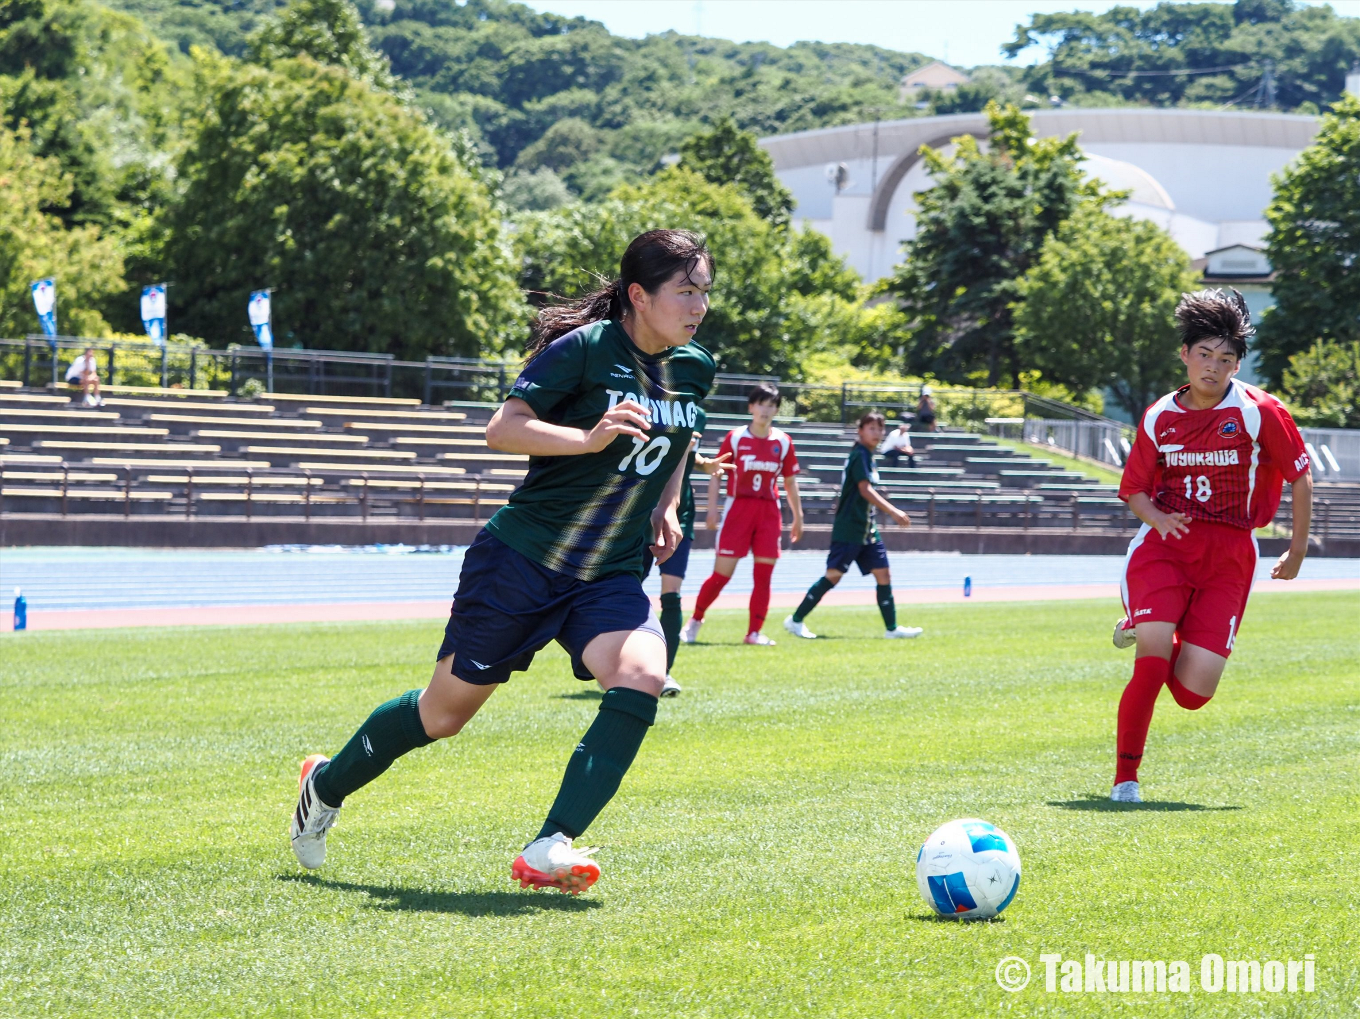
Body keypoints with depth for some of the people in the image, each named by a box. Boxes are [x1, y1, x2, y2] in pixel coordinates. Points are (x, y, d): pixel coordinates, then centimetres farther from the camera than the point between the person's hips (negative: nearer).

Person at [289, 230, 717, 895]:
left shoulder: (695, 369, 6)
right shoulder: (585, 347, -14)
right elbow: (503, 429, -20)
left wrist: (666, 506, 11)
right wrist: (590, 438, -34)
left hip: (608, 578, 5)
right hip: (519, 561, -5)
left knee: (641, 675, -26)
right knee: (445, 710, 8)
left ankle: (549, 850, -27)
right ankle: (327, 785, 36)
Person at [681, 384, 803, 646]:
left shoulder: (783, 442, 5)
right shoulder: (735, 438, -2)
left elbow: (790, 481, 14)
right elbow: (716, 474, 1)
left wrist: (798, 516, 13)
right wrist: (712, 510, -6)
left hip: (769, 512, 3)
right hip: (738, 507, -3)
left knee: (764, 574, -1)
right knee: (722, 573, -4)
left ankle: (754, 632, 6)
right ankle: (695, 620, 14)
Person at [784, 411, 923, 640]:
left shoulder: (867, 456, 14)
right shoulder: (859, 455, -13)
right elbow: (865, 490, -24)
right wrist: (893, 512, -29)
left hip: (866, 530, 9)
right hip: (848, 529, -9)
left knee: (883, 573, 4)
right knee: (833, 575, -9)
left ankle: (892, 628, 7)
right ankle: (796, 620, -1)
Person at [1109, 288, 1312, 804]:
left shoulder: (1258, 412, -4)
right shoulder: (1160, 417, 5)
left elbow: (1300, 476, 5)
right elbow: (1135, 489, 15)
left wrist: (1297, 550, 7)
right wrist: (1157, 518, -8)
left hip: (1229, 554, -1)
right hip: (1166, 543, 1)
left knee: (1193, 692, -9)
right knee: (1151, 665, -20)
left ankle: (1147, 630, 24)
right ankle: (1125, 778, -2)